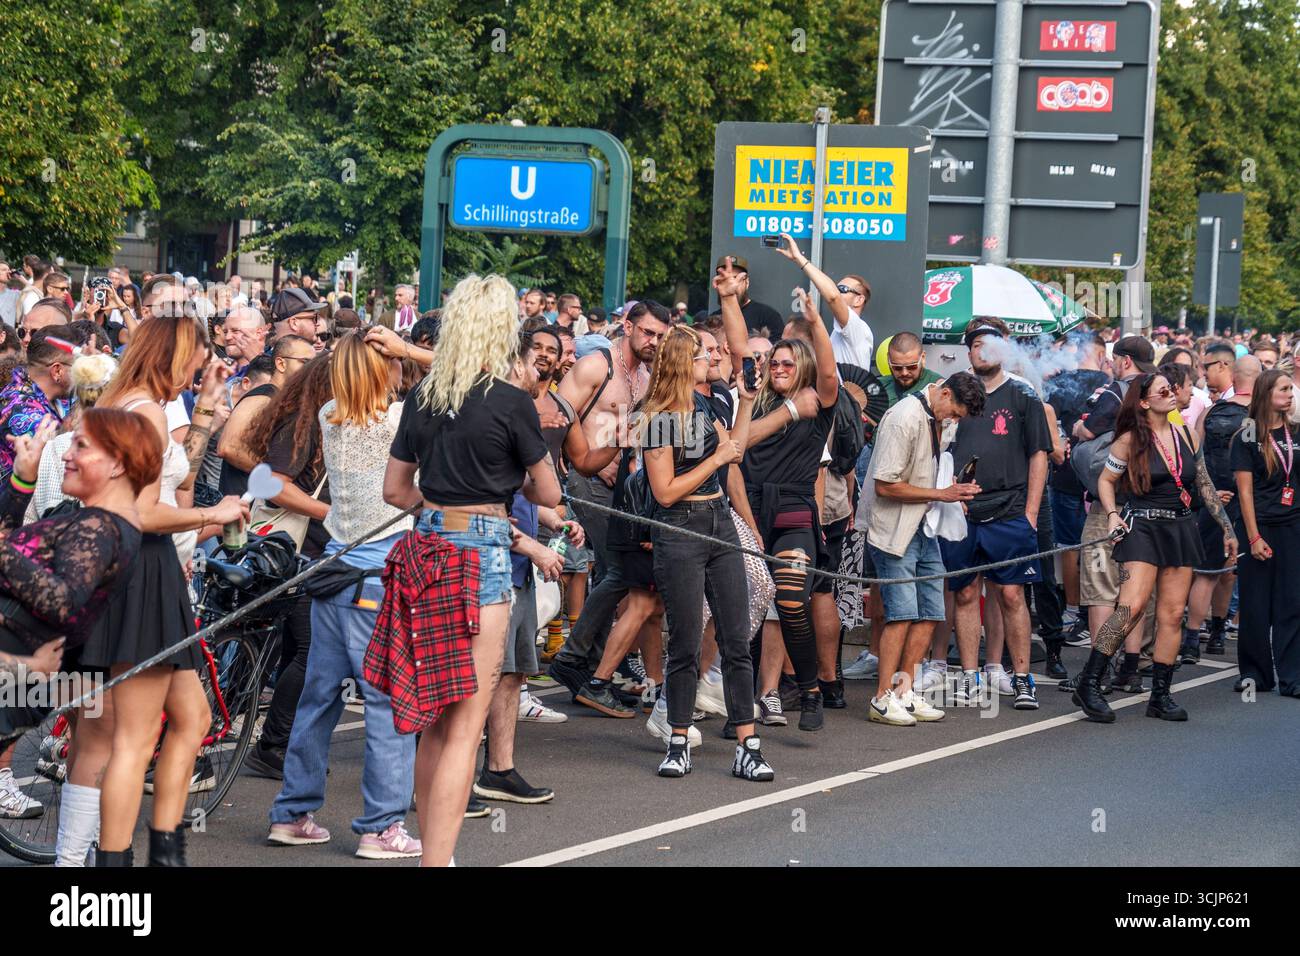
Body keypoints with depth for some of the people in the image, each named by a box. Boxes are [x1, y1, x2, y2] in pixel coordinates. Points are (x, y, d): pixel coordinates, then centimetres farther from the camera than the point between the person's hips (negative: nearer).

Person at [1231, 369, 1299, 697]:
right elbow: (1245, 492, -4)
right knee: (1256, 605, 3)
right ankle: (1255, 673, 15)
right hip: (1261, 526, -3)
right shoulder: (1247, 437, -1)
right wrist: (1254, 537, -10)